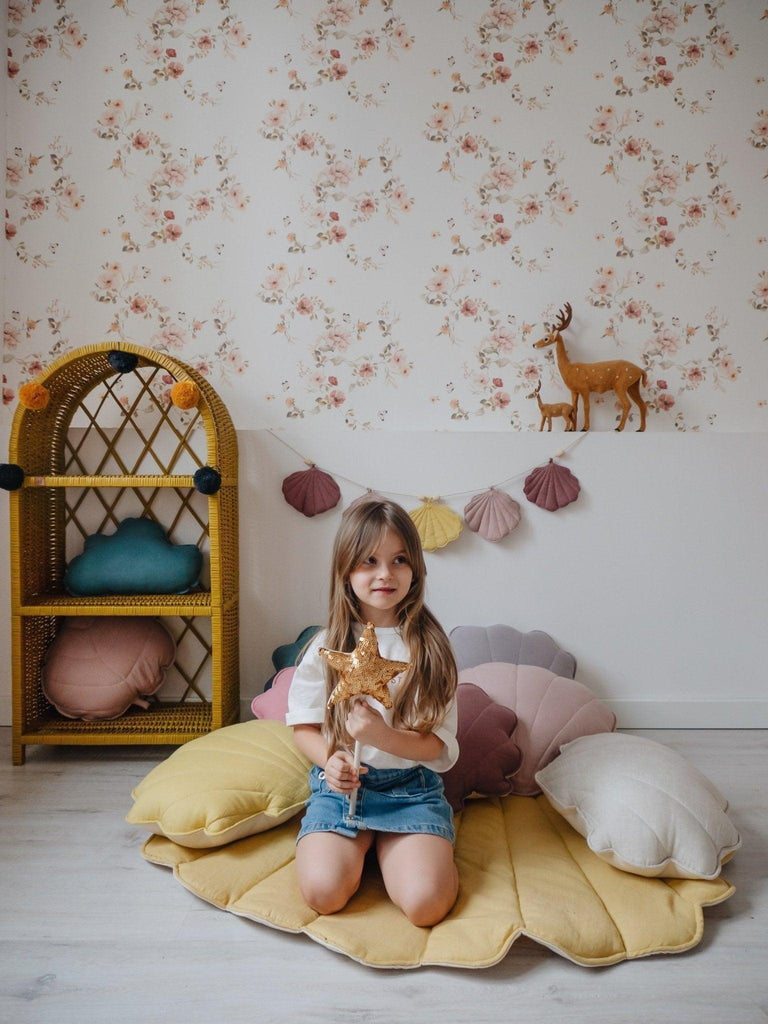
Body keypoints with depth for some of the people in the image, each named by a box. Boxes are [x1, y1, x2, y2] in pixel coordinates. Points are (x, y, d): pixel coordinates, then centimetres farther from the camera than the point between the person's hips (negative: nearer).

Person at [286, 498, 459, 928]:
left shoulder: (430, 648, -4)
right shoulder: (327, 647, -1)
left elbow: (437, 744, -6)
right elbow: (304, 726, 5)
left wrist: (382, 735, -24)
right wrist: (330, 760, -16)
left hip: (412, 786, -1)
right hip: (341, 784, 1)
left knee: (425, 903, -21)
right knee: (323, 892, -22)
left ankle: (390, 845, 11)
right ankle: (362, 842, 11)